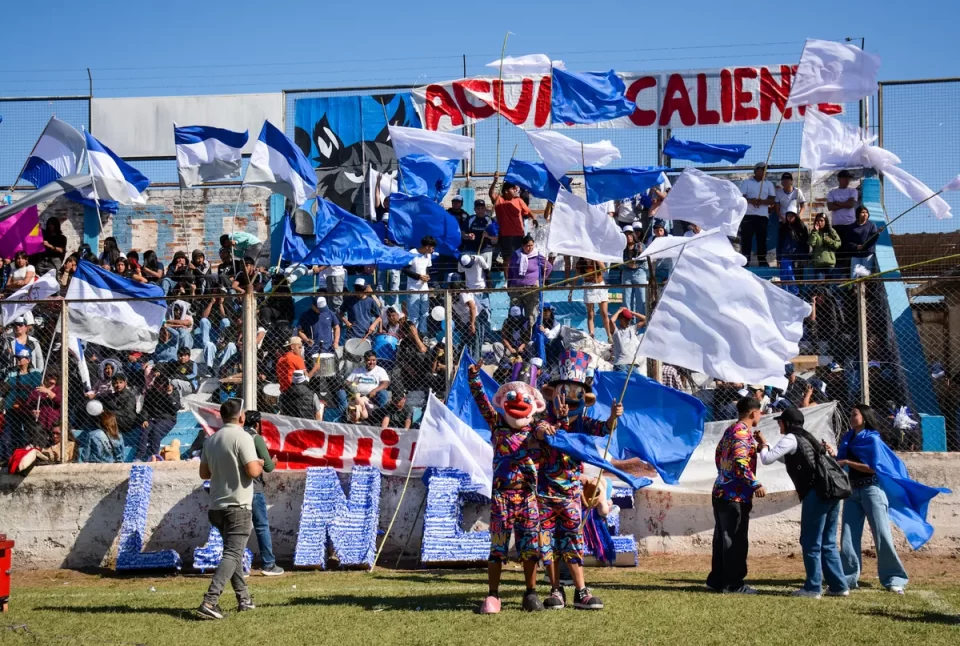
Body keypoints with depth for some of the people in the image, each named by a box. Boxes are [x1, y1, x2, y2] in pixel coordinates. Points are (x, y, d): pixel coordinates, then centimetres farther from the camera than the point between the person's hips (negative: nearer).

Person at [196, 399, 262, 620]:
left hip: (216, 506, 8)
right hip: (237, 506, -8)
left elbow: (204, 473, 14)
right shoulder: (242, 437, -12)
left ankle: (244, 599, 25)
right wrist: (260, 465, 3)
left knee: (234, 551, 20)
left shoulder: (211, 440, 9)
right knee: (232, 554, -9)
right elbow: (253, 471, -18)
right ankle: (209, 602, -22)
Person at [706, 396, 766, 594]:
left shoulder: (730, 430, 14)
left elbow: (719, 454, 23)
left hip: (721, 492, 9)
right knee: (735, 540, -3)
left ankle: (717, 579, 20)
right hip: (736, 495, -9)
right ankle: (733, 583, 1)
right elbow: (740, 462, -25)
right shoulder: (743, 432, -14)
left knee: (722, 538, 14)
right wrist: (756, 484, -25)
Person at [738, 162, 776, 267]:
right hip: (748, 215, -2)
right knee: (746, 239, -3)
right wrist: (750, 200, -23)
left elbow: (772, 200, 4)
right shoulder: (746, 182, 6)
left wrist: (762, 201, -16)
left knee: (762, 240, 2)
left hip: (763, 216, 2)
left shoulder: (769, 184, 12)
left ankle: (762, 262, 7)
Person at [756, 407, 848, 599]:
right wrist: (765, 444, 35)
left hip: (815, 494, -9)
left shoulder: (790, 439, -2)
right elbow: (786, 458, 38)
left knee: (811, 542, -1)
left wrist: (762, 446, 15)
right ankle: (838, 586, 14)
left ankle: (813, 588, 1)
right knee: (828, 543, 14)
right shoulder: (806, 438, 25)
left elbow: (767, 459, -6)